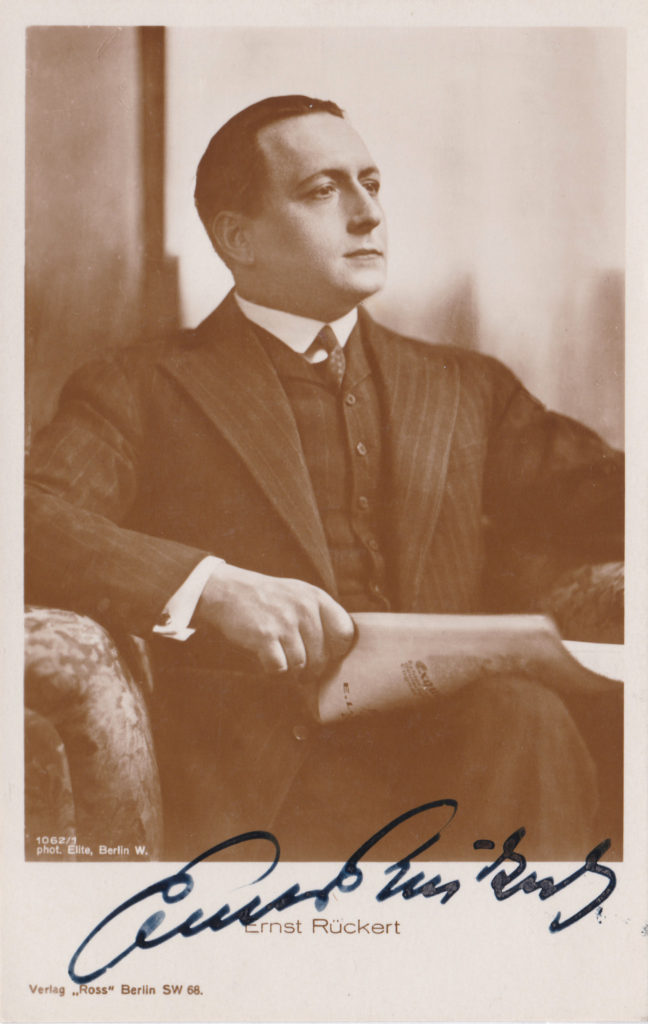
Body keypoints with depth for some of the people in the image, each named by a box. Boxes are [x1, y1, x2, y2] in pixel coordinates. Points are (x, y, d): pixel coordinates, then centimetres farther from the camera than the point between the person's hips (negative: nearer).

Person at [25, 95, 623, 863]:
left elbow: (595, 500, 15)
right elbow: (31, 519, -7)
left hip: (458, 756, 4)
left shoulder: (463, 388, 22)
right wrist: (208, 586, -21)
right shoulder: (139, 390, 8)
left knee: (525, 712, -29)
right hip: (258, 791, -4)